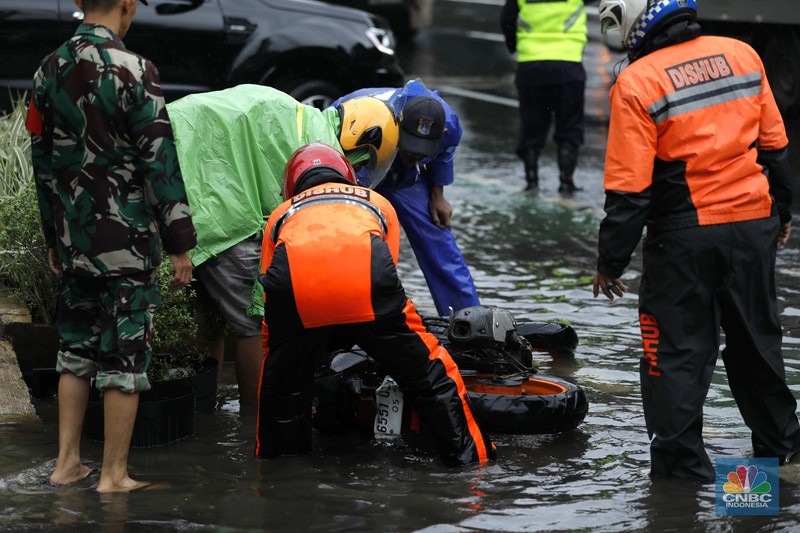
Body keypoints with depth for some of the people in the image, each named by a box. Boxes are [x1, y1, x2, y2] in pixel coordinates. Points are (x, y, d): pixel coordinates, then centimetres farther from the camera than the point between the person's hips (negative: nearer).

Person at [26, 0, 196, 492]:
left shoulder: (49, 72, 5)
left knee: (76, 347, 17)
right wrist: (180, 245, -8)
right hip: (127, 242, -6)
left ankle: (68, 462, 20)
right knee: (124, 357, 1)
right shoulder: (133, 71, -15)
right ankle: (114, 475, 5)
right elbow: (160, 163, -14)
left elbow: (43, 162, 13)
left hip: (73, 236, 6)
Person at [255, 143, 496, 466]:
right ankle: (473, 459, 19)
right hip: (364, 266, -1)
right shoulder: (377, 202, 42)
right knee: (428, 375, 17)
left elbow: (270, 311, 43)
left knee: (282, 383, 26)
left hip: (292, 276, 1)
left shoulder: (281, 214, 41)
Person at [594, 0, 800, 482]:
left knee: (677, 351, 6)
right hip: (754, 225, 5)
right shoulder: (743, 55, 1)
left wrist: (611, 262, -6)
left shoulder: (637, 84, -14)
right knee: (757, 341, 20)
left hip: (685, 237, -5)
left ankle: (683, 463, 8)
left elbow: (628, 189, -14)